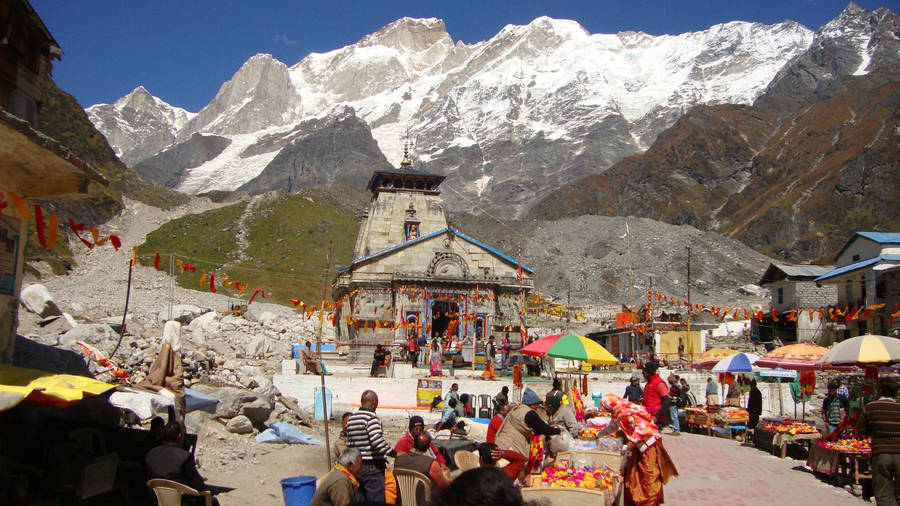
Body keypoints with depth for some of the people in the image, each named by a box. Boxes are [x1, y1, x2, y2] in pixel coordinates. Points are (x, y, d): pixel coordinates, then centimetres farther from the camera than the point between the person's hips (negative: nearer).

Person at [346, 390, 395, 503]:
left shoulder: (350, 420, 11)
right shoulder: (371, 417, -14)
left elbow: (349, 444, 15)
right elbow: (377, 441, -24)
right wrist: (394, 453, -17)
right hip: (373, 466, -8)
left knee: (359, 500, 14)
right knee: (376, 501, -2)